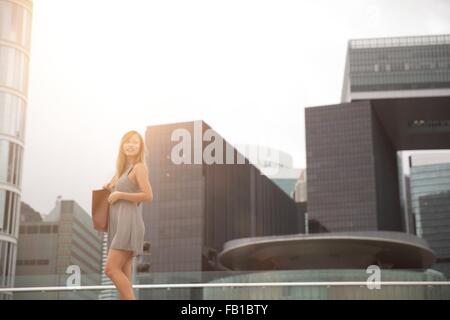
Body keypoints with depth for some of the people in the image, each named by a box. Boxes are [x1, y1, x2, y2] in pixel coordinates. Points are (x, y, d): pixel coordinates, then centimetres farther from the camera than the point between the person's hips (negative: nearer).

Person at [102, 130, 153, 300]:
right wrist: (109, 188, 14)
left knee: (111, 268, -18)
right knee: (123, 275, 2)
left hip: (128, 223, -9)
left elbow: (148, 196, -14)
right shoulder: (122, 169, 23)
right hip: (118, 225, 9)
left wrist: (119, 195, -10)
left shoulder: (139, 167, -2)